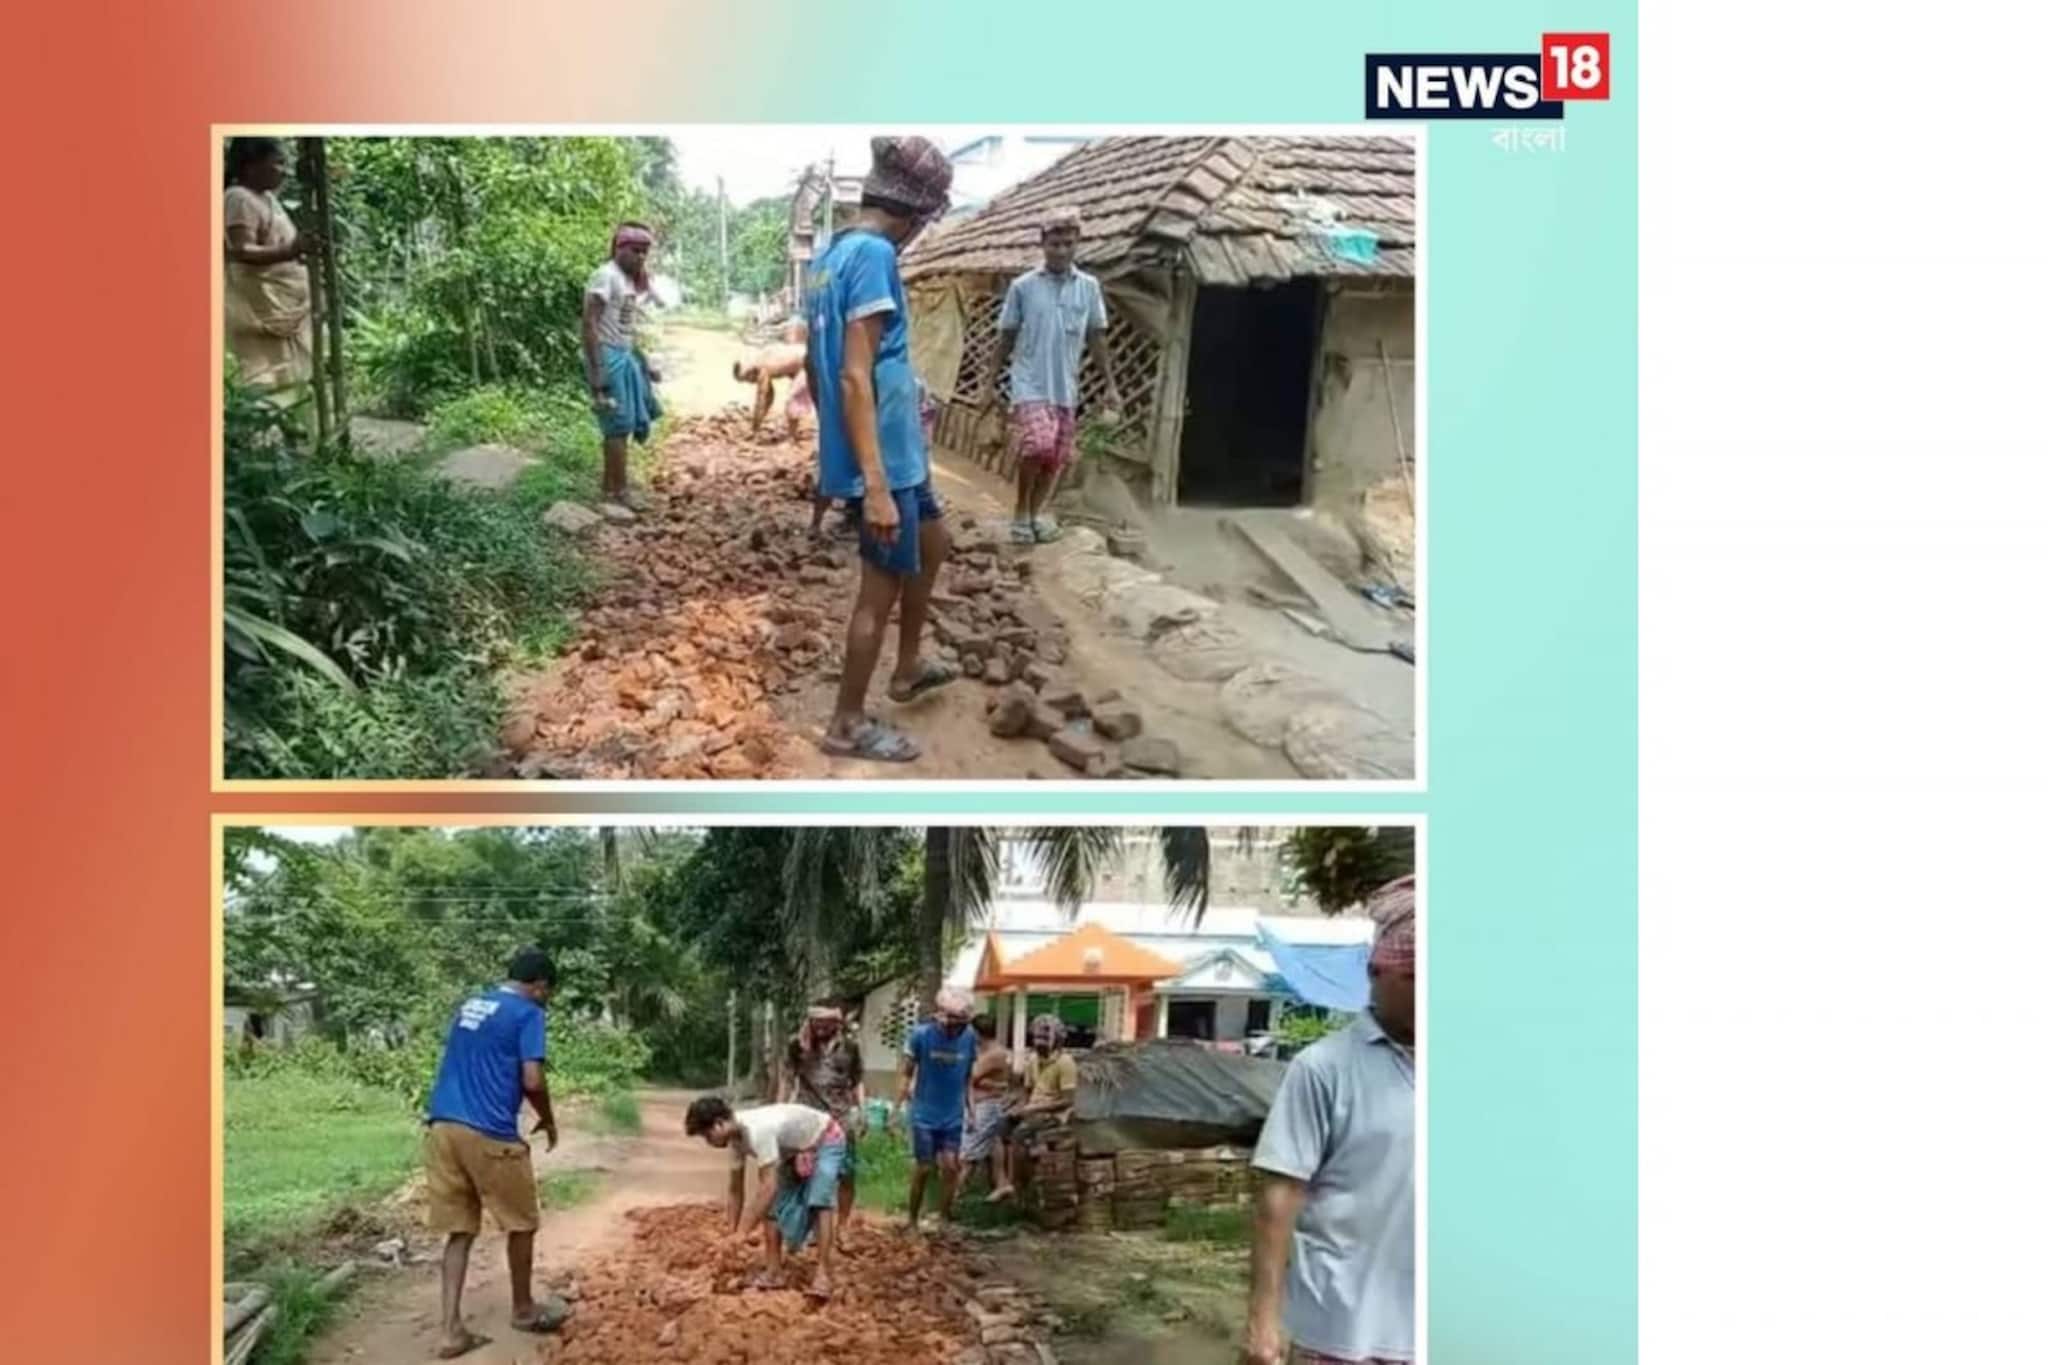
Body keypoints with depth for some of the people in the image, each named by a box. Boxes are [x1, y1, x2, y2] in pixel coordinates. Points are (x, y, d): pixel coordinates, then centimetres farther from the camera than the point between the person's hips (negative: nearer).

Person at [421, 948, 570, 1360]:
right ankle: (524, 1309, 27)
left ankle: (451, 1329, 4)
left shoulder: (468, 1006, 19)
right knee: (521, 1224, 12)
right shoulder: (528, 1014, -4)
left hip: (442, 1126, 7)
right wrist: (548, 1121, 5)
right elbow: (533, 1080, -11)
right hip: (489, 1133, -7)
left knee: (460, 1230, 10)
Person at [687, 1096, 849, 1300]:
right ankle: (774, 1272, 5)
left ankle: (823, 1275, -25)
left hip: (826, 1140, -9)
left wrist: (743, 1233, -36)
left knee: (819, 1202, -24)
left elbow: (768, 1187, -39)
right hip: (796, 1150, 9)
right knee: (773, 1205, 0)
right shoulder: (736, 1136, -10)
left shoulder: (758, 1131, -39)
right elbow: (736, 1191, 1)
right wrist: (733, 1233, 0)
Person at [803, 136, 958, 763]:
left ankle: (908, 666, 39)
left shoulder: (831, 255, 9)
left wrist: (835, 448, 27)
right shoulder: (873, 255, -19)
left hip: (893, 450, 10)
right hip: (882, 455, -10)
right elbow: (855, 377, -25)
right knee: (883, 585, 2)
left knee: (932, 543, 26)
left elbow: (814, 366, 17)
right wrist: (875, 486, -27)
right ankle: (848, 724, 13)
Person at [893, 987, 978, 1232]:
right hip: (924, 1115, -2)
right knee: (924, 1168, 2)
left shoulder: (969, 1037, -5)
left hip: (953, 1116, 2)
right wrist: (898, 1108, -11)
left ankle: (944, 1219, 11)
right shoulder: (921, 1034, -14)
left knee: (950, 1166, -4)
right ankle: (912, 1221, 18)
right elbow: (906, 1073, -6)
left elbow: (968, 1076, 6)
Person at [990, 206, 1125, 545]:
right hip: (1030, 385, -4)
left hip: (1066, 389, 4)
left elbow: (1096, 339, 10)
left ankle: (1035, 514, 25)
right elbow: (1005, 339, 3)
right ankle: (1020, 512, -2)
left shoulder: (1089, 287, 4)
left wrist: (1111, 385, 6)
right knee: (1038, 445, -23)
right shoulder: (1022, 286, -3)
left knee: (1057, 457, 6)